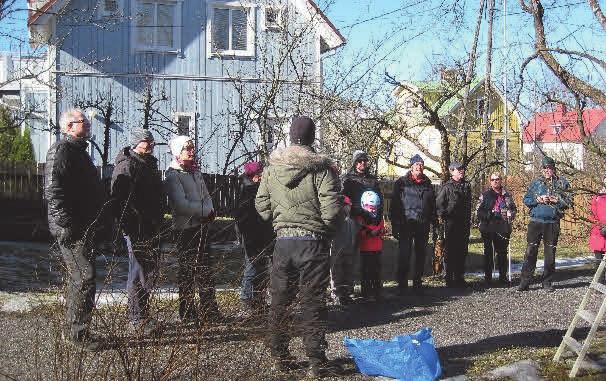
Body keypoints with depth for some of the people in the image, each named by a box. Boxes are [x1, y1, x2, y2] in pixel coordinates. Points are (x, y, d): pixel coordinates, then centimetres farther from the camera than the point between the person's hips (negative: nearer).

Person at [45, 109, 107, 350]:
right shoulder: (61, 150, -11)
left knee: (77, 277, 15)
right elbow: (52, 190, -20)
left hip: (85, 228, 11)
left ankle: (72, 328, 24)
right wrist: (66, 224, -23)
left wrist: (98, 226, 24)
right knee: (84, 277, -11)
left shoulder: (79, 151, 22)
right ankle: (79, 332, -6)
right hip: (72, 230, -11)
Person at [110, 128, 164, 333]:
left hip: (152, 229, 9)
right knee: (139, 273, -5)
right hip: (137, 229, -9)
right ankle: (138, 318, 2)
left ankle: (142, 314, 23)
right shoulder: (126, 166, -11)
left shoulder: (150, 164, 18)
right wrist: (127, 225, -23)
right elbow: (118, 198, -19)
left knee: (150, 272, 14)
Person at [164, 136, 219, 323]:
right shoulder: (173, 176, -10)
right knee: (187, 272, -1)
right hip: (185, 229, -7)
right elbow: (182, 205, -19)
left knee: (205, 271, 10)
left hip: (201, 227, 7)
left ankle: (210, 311, 16)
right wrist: (206, 211, -13)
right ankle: (187, 313, 7)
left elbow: (207, 197, 14)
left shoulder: (196, 172, 14)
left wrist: (209, 212, -7)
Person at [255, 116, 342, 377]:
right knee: (313, 304, 2)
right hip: (313, 243, -3)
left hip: (282, 241, 3)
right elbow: (332, 207, -14)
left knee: (279, 302, 14)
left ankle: (280, 357, 22)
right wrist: (325, 231, 4)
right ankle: (317, 362, 5)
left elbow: (262, 205, 5)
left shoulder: (271, 168, 2)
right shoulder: (321, 167, -10)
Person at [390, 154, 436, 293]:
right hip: (406, 223, -4)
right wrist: (395, 225, -9)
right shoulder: (401, 183, 1)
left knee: (421, 254, 9)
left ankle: (418, 282, 19)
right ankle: (402, 283, -1)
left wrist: (433, 221, 11)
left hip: (423, 225, 5)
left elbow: (433, 204, 19)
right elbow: (394, 204, -3)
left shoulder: (427, 183, 14)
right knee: (404, 254, -6)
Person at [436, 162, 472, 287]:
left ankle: (459, 278, 17)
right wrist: (444, 216, -11)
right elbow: (438, 204, -9)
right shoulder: (447, 187, -6)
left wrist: (469, 220, 15)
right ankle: (450, 280, 2)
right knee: (450, 252, -2)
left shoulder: (466, 186, 13)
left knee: (462, 252, 9)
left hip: (464, 224, 6)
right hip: (451, 224, -6)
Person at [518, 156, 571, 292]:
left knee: (550, 254, 5)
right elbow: (526, 200, 8)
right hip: (535, 221, 0)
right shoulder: (536, 182, 9)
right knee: (530, 252, -3)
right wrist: (538, 200, -8)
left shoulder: (562, 183, 7)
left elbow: (568, 202, 4)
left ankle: (548, 283, 14)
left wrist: (556, 200, -12)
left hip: (553, 223, 0)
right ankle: (525, 282, 0)